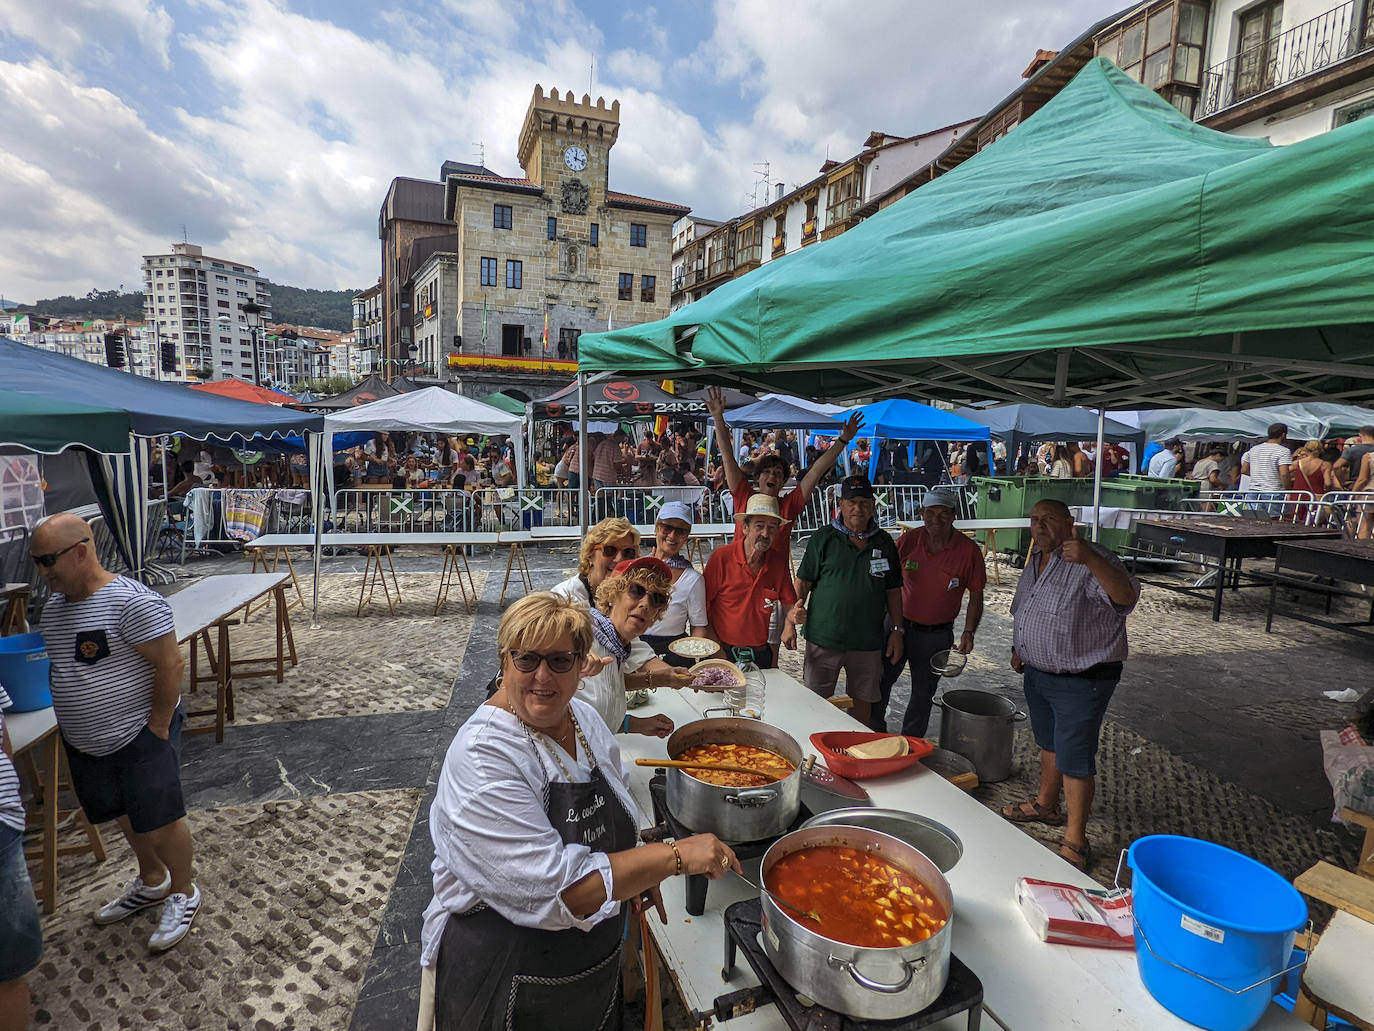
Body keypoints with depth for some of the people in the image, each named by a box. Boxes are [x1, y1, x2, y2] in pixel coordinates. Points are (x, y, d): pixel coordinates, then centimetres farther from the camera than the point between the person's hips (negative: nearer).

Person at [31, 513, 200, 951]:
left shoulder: (133, 602, -24)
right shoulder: (54, 607, 5)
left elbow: (171, 664, -24)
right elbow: (64, 669, 18)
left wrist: (157, 728, -20)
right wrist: (72, 726, 11)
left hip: (140, 738, -8)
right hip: (83, 743, 8)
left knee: (160, 819, 1)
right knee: (126, 815, 23)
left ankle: (183, 893, 24)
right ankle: (152, 880, 44)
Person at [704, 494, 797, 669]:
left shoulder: (779, 561, -4)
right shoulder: (721, 557, -15)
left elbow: (788, 603, 8)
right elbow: (702, 607, -10)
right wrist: (717, 650, -12)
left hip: (762, 655, 3)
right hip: (724, 653, -3)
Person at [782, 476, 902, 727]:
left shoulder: (884, 542, 7)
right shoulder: (823, 538, -1)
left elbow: (893, 590, 12)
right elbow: (802, 583, -1)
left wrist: (896, 630, 8)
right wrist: (790, 622, -8)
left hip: (868, 641, 2)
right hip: (824, 638, -2)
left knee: (862, 706, 12)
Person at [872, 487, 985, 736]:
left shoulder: (969, 550, -11)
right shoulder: (908, 540, -8)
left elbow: (976, 596, -1)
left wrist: (969, 633, -12)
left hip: (937, 635, -1)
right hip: (899, 625, 1)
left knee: (923, 694, 13)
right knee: (879, 682, 11)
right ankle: (875, 733, 35)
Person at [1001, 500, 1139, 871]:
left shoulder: (1091, 561, -19)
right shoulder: (1036, 560, 8)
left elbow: (1126, 596, -38)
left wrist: (1090, 558, -52)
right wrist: (1018, 649, 14)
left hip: (1080, 681, -8)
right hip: (1037, 673, 8)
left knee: (1074, 760, 0)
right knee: (1049, 744, 24)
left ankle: (1075, 841, 15)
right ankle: (1045, 804, 44)